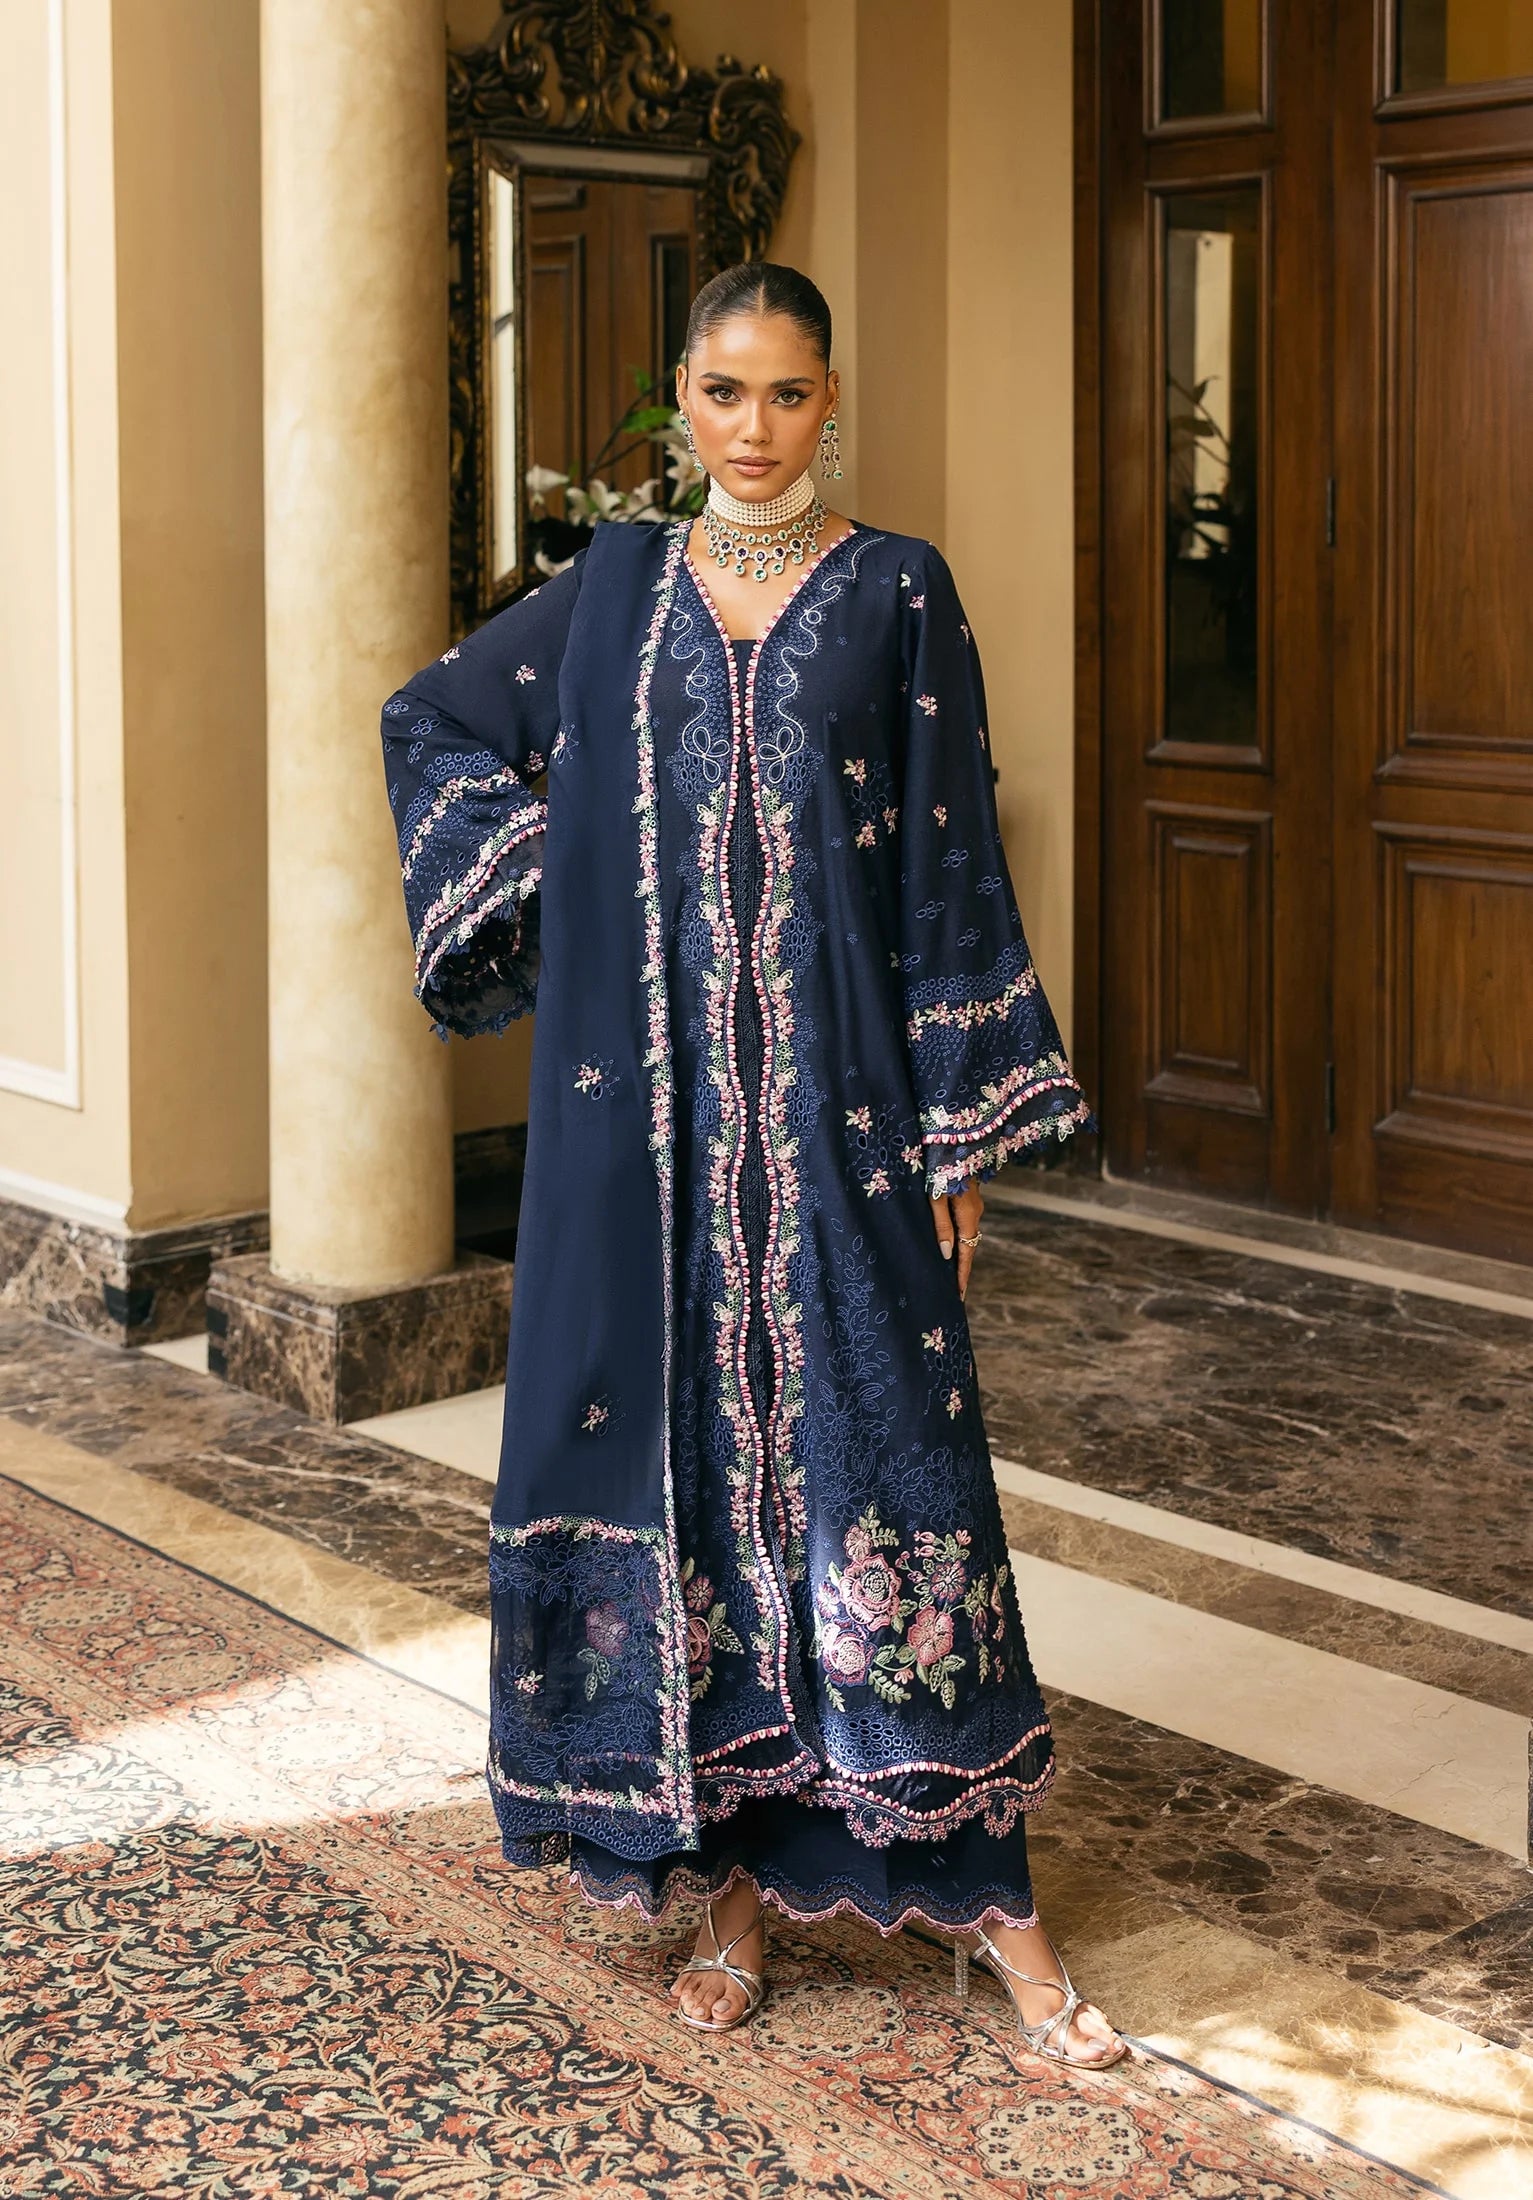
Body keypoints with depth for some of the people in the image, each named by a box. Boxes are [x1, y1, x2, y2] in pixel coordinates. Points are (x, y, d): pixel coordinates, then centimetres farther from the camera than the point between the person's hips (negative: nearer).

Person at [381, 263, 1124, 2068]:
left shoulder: (898, 594, 1)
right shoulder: (616, 584, 9)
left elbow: (951, 862, -1)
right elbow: (431, 718, 23)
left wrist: (965, 1132, -6)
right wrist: (551, 847, 6)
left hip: (836, 1096, -2)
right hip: (650, 1094, 3)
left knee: (876, 1446, -4)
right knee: (678, 1443, 4)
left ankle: (980, 1886, 5)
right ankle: (731, 1868, 15)